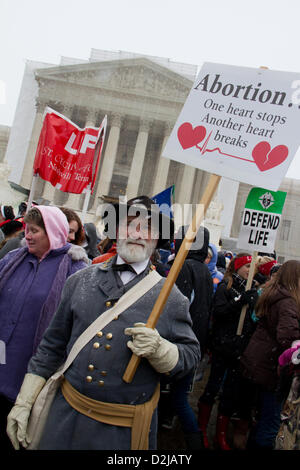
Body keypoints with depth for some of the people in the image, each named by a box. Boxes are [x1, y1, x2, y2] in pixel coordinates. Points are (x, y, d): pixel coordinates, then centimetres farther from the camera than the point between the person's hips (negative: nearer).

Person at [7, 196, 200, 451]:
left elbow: (190, 354, -4)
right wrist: (23, 402, 6)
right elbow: (53, 345, 6)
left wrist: (158, 349, -24)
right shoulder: (81, 281, 1)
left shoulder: (170, 297, -7)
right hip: (66, 414, 2)